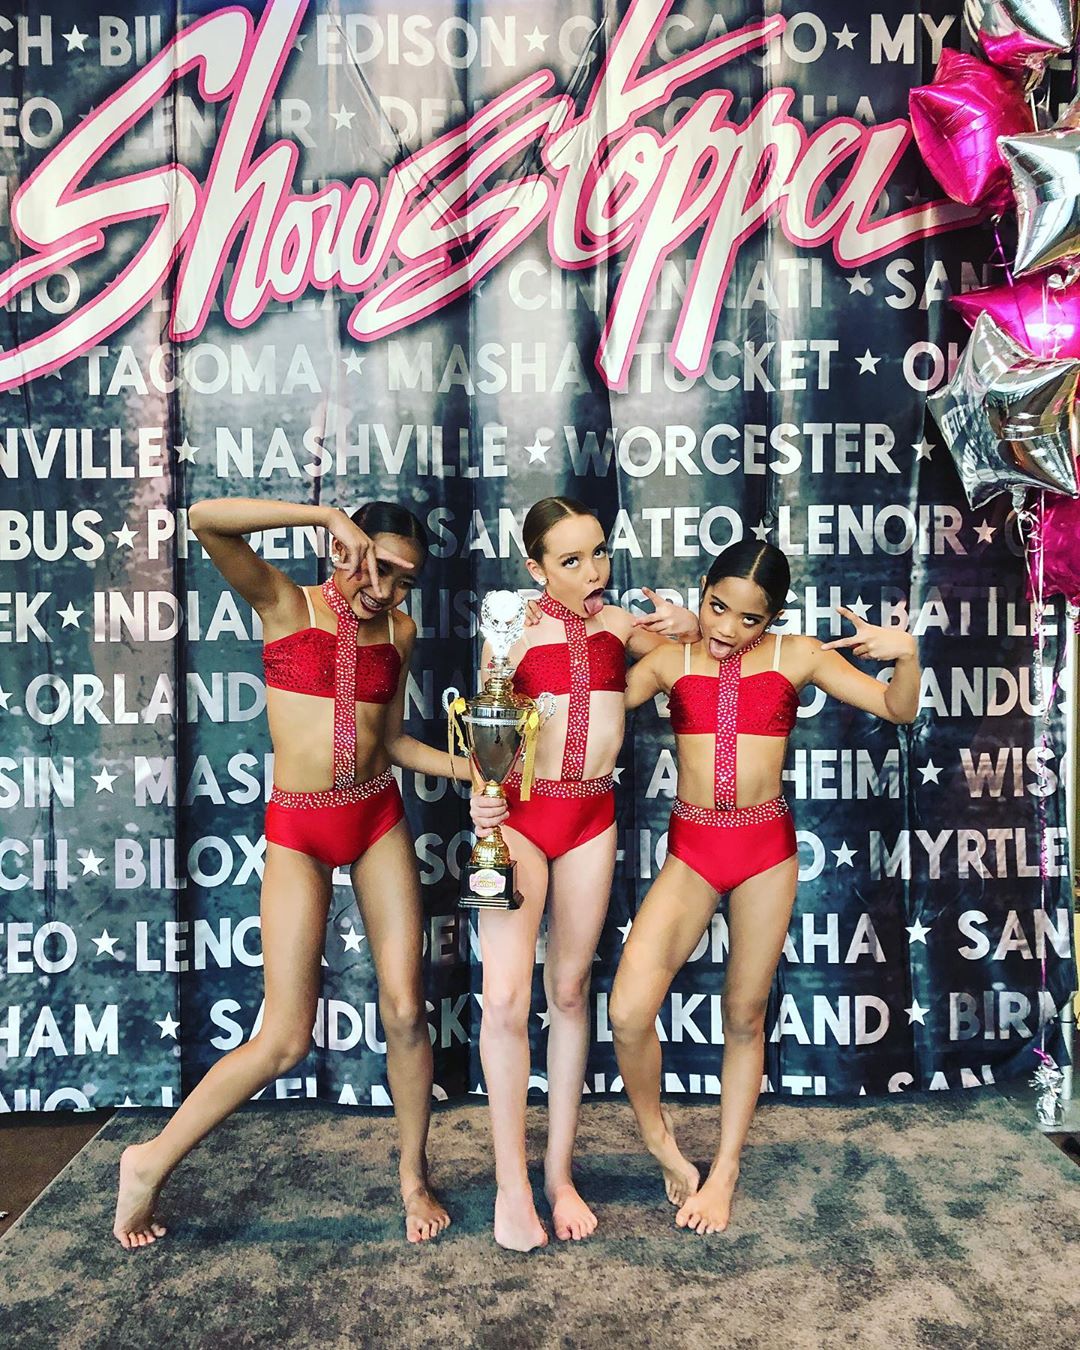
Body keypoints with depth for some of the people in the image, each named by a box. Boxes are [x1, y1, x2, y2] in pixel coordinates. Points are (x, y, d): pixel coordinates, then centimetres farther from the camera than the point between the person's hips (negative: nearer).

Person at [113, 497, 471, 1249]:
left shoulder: (398, 630, 8)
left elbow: (391, 740, 10)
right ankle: (153, 1163, 20)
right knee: (287, 1039, -3)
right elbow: (206, 519, -20)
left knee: (405, 1010, 3)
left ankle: (414, 1173, 26)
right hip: (298, 830, -4)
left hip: (379, 819, 4)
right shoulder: (284, 603, -5)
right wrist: (326, 513, -20)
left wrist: (467, 766, -4)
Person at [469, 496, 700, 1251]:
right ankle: (511, 1183, 7)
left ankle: (560, 1173, 22)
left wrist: (688, 626, -3)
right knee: (505, 995, -11)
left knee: (570, 990, 9)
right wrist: (481, 795, -19)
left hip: (591, 817, 3)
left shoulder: (620, 623, 7)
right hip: (518, 813, -2)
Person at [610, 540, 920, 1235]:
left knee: (745, 1017, 11)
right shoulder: (670, 661, 2)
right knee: (629, 1013, -15)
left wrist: (906, 654, -20)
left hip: (767, 850, 0)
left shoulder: (799, 656, 1)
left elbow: (898, 710, 0)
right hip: (690, 848, 0)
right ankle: (658, 1137, 14)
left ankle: (724, 1171, 31)